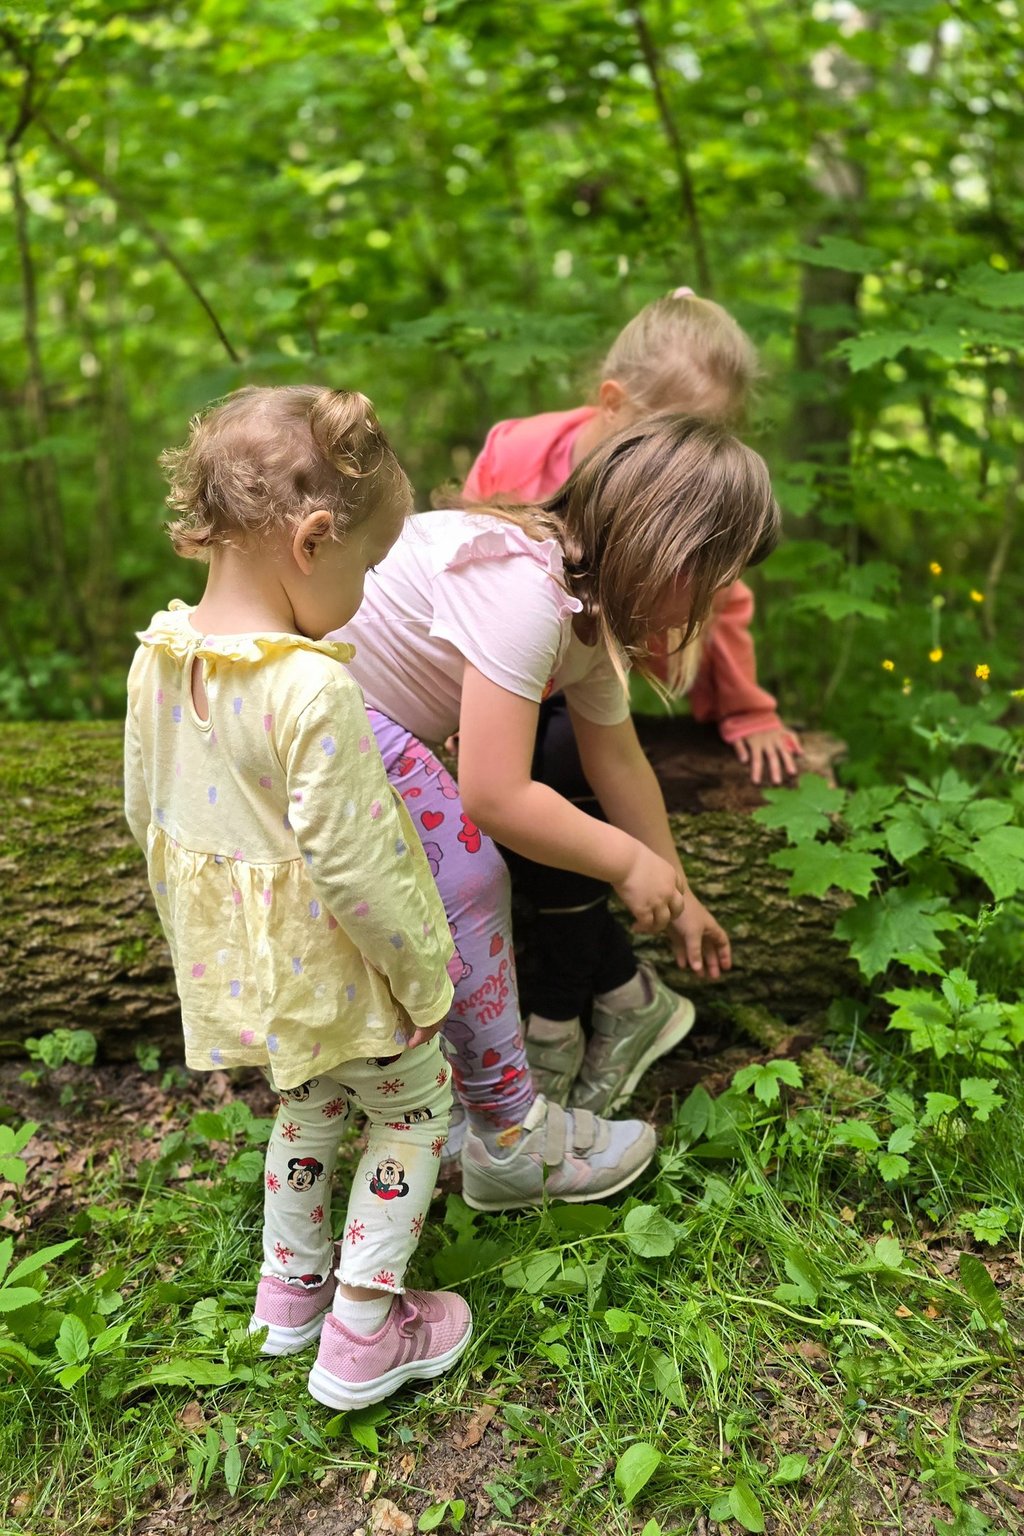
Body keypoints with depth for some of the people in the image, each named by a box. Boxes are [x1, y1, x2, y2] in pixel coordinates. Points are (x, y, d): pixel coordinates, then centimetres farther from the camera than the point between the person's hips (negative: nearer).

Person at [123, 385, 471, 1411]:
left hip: (233, 963, 7)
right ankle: (360, 1337, 23)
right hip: (332, 966, -7)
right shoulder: (313, 689, -31)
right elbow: (347, 864, -27)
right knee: (416, 1108, 17)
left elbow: (145, 815, 4)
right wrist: (424, 971, -13)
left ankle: (289, 1291, 45)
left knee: (310, 1105, 30)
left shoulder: (158, 657, -7)